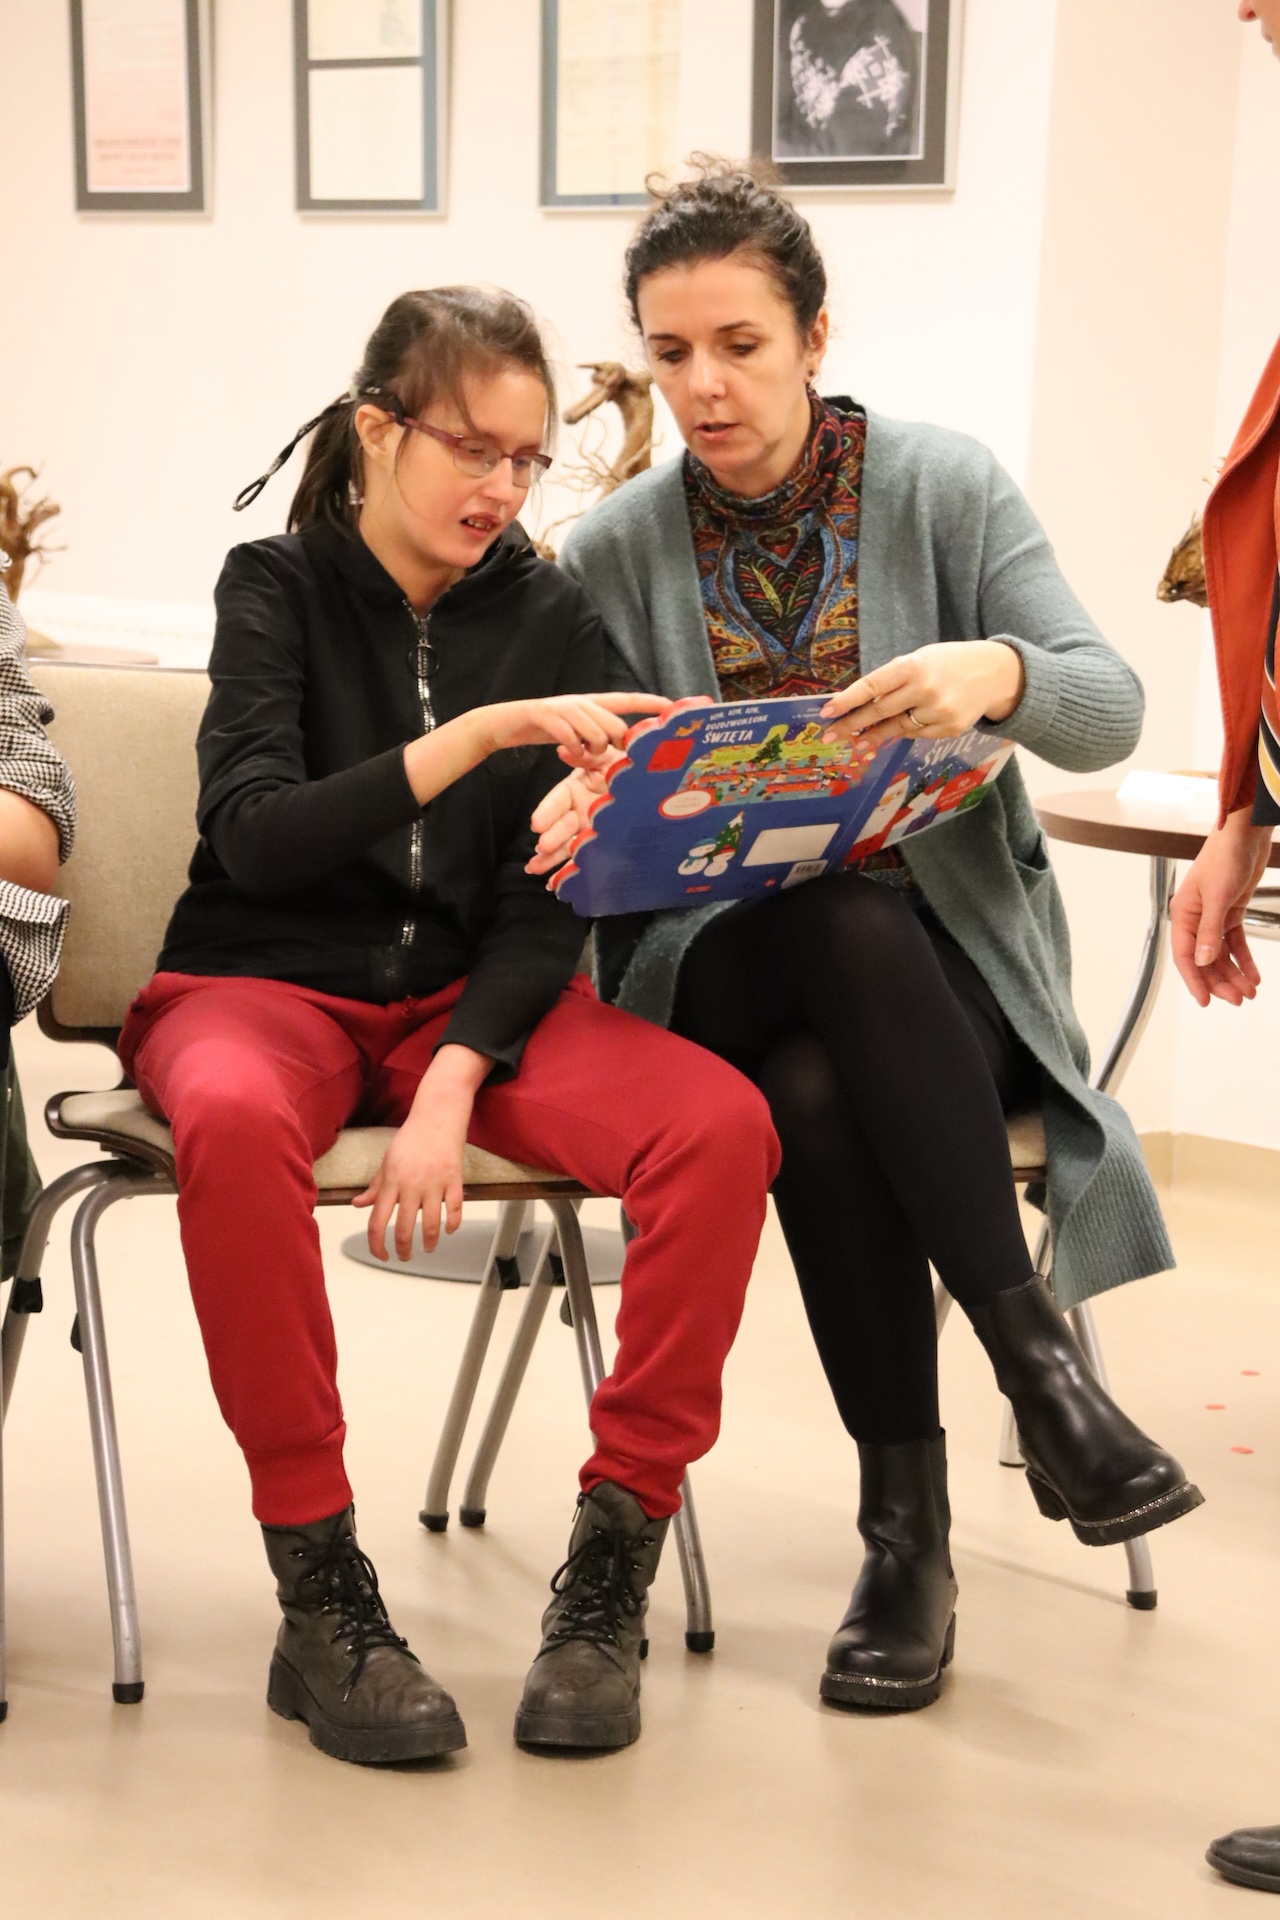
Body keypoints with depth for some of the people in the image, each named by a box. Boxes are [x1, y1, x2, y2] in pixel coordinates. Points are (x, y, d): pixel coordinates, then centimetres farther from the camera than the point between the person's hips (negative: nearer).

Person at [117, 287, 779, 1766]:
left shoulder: (548, 614, 7)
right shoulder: (276, 585, 0)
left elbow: (546, 902, 0)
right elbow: (255, 834, -15)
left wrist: (454, 1085, -17)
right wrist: (478, 733, -27)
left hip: (478, 994, 3)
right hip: (264, 981, -2)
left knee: (721, 1123, -26)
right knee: (236, 1123, -39)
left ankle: (610, 1570, -16)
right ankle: (321, 1598, -26)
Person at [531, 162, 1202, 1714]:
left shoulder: (943, 489, 0)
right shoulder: (615, 552, 4)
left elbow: (1110, 709, -8)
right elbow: (598, 789, 5)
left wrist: (997, 674, -32)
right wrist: (574, 810, -22)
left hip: (947, 955, 0)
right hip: (718, 964, 1)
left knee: (820, 1094, -36)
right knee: (852, 926, -37)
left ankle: (909, 1520, -25)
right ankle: (1035, 1354, -31)